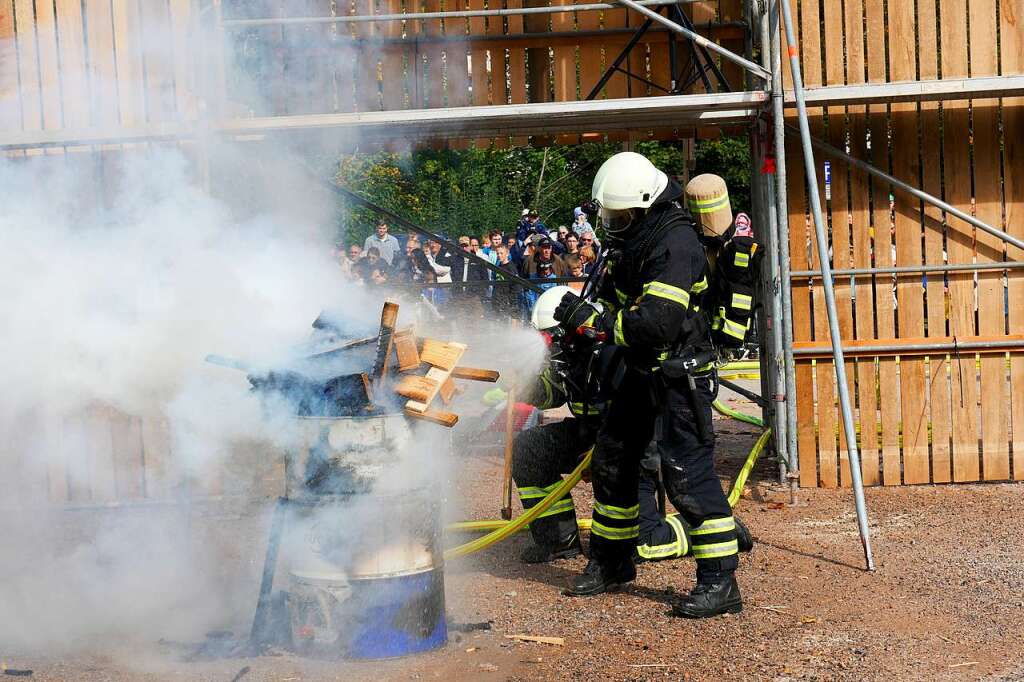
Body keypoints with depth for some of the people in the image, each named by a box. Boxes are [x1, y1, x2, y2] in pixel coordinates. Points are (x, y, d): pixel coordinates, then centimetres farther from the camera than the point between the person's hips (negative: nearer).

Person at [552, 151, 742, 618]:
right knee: (610, 461, 16)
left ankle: (720, 583, -5)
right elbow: (615, 296, 19)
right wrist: (580, 311, -2)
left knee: (687, 474, -11)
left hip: (679, 373, -10)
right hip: (644, 370, 10)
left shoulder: (675, 243, -23)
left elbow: (657, 322, -30)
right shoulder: (634, 237, 9)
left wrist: (593, 319, -23)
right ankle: (611, 562, 32)